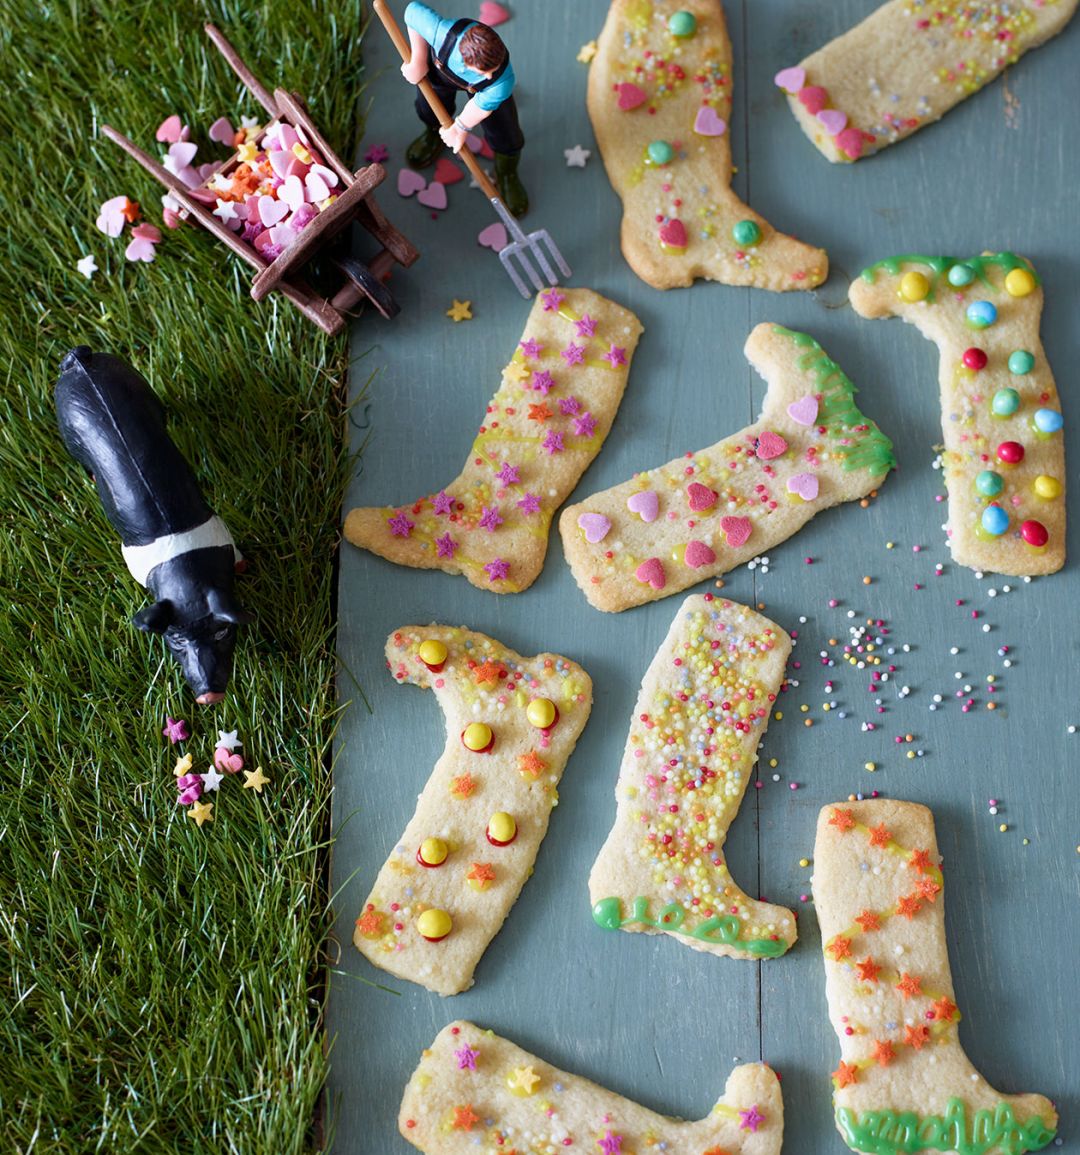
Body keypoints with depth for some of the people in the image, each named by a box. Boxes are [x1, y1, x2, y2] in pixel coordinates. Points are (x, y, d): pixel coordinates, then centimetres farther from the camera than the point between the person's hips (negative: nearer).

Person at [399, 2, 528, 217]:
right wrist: (418, 61, -24)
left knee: (505, 133, 1)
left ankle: (506, 175, 37)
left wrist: (460, 128, -6)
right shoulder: (443, 35, -51)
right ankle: (434, 133, 67)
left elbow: (482, 106, -26)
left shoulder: (502, 83, -47)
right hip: (440, 68, 1)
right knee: (429, 110, 26)